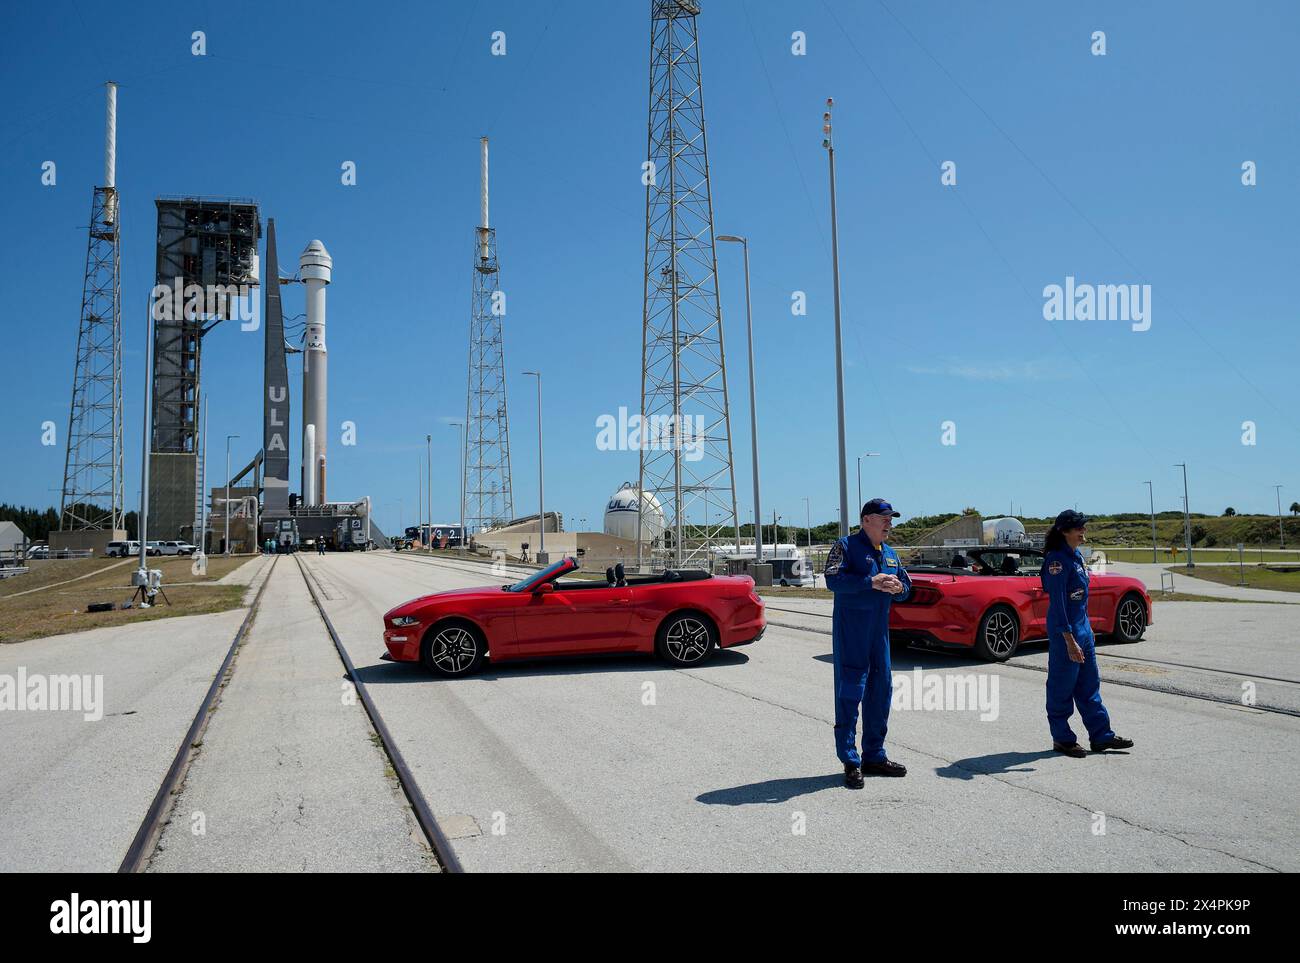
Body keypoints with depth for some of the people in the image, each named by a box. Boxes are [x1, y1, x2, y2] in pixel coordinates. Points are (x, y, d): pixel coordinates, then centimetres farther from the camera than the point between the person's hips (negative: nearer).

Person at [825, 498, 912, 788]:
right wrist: (871, 582, -23)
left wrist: (898, 588, -3)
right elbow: (833, 580, -19)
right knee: (850, 693, -7)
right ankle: (850, 762, 0)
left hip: (880, 632, 8)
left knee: (881, 691, 12)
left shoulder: (890, 554, 17)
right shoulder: (846, 546, -6)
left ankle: (874, 756, 25)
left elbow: (906, 585, 20)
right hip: (850, 632, -8)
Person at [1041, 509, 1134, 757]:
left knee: (1090, 685, 14)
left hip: (1083, 629, 9)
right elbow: (1058, 603, -21)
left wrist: (1087, 630, 19)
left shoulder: (1076, 557, 11)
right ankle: (1062, 739, 13)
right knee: (1062, 687, 3)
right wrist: (1069, 640, -23)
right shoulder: (1058, 559, -18)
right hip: (1065, 632, -9)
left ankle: (1101, 736, 22)